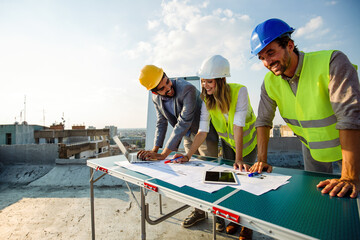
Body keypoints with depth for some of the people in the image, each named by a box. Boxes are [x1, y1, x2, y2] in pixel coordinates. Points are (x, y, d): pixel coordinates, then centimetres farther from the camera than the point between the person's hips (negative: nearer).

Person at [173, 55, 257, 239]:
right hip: (228, 143, 3)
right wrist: (188, 155, -30)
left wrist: (238, 159, -37)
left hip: (248, 139, -3)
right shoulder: (207, 99, -16)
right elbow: (202, 131, -20)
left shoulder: (239, 91, -27)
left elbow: (238, 126, -34)